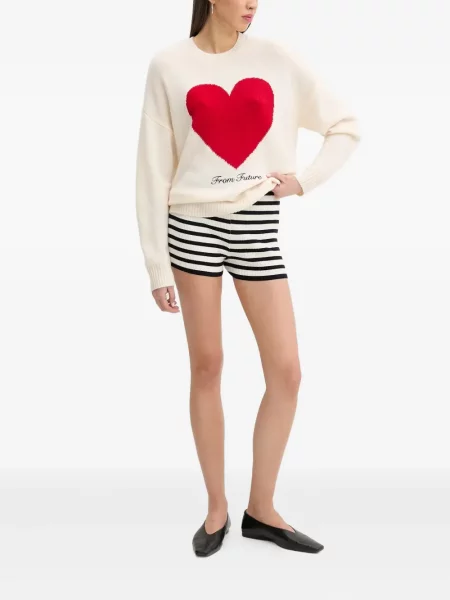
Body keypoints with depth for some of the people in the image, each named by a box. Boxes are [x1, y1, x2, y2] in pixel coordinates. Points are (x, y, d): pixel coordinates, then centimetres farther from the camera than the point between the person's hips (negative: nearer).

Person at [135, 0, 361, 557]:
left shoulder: (277, 59, 7)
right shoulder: (169, 65, 2)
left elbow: (345, 126, 15)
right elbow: (154, 168, 1)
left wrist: (306, 177, -1)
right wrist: (157, 264, -2)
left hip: (257, 227, 2)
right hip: (193, 225, -2)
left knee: (286, 369, -2)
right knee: (207, 366, 4)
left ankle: (261, 508, 16)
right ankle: (217, 507, 20)